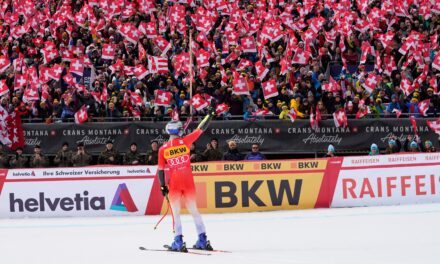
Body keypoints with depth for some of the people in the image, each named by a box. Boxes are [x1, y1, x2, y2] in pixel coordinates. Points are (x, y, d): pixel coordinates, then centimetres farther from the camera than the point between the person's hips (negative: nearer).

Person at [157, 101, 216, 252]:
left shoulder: (163, 150, -3)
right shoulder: (185, 141, -4)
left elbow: (160, 170, 0)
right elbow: (201, 129, 3)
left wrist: (163, 187, 8)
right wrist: (210, 113, 12)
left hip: (174, 183, -1)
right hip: (188, 182, 1)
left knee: (176, 212, 5)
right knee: (193, 210, 12)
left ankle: (179, 241, 0)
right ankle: (202, 239, 12)